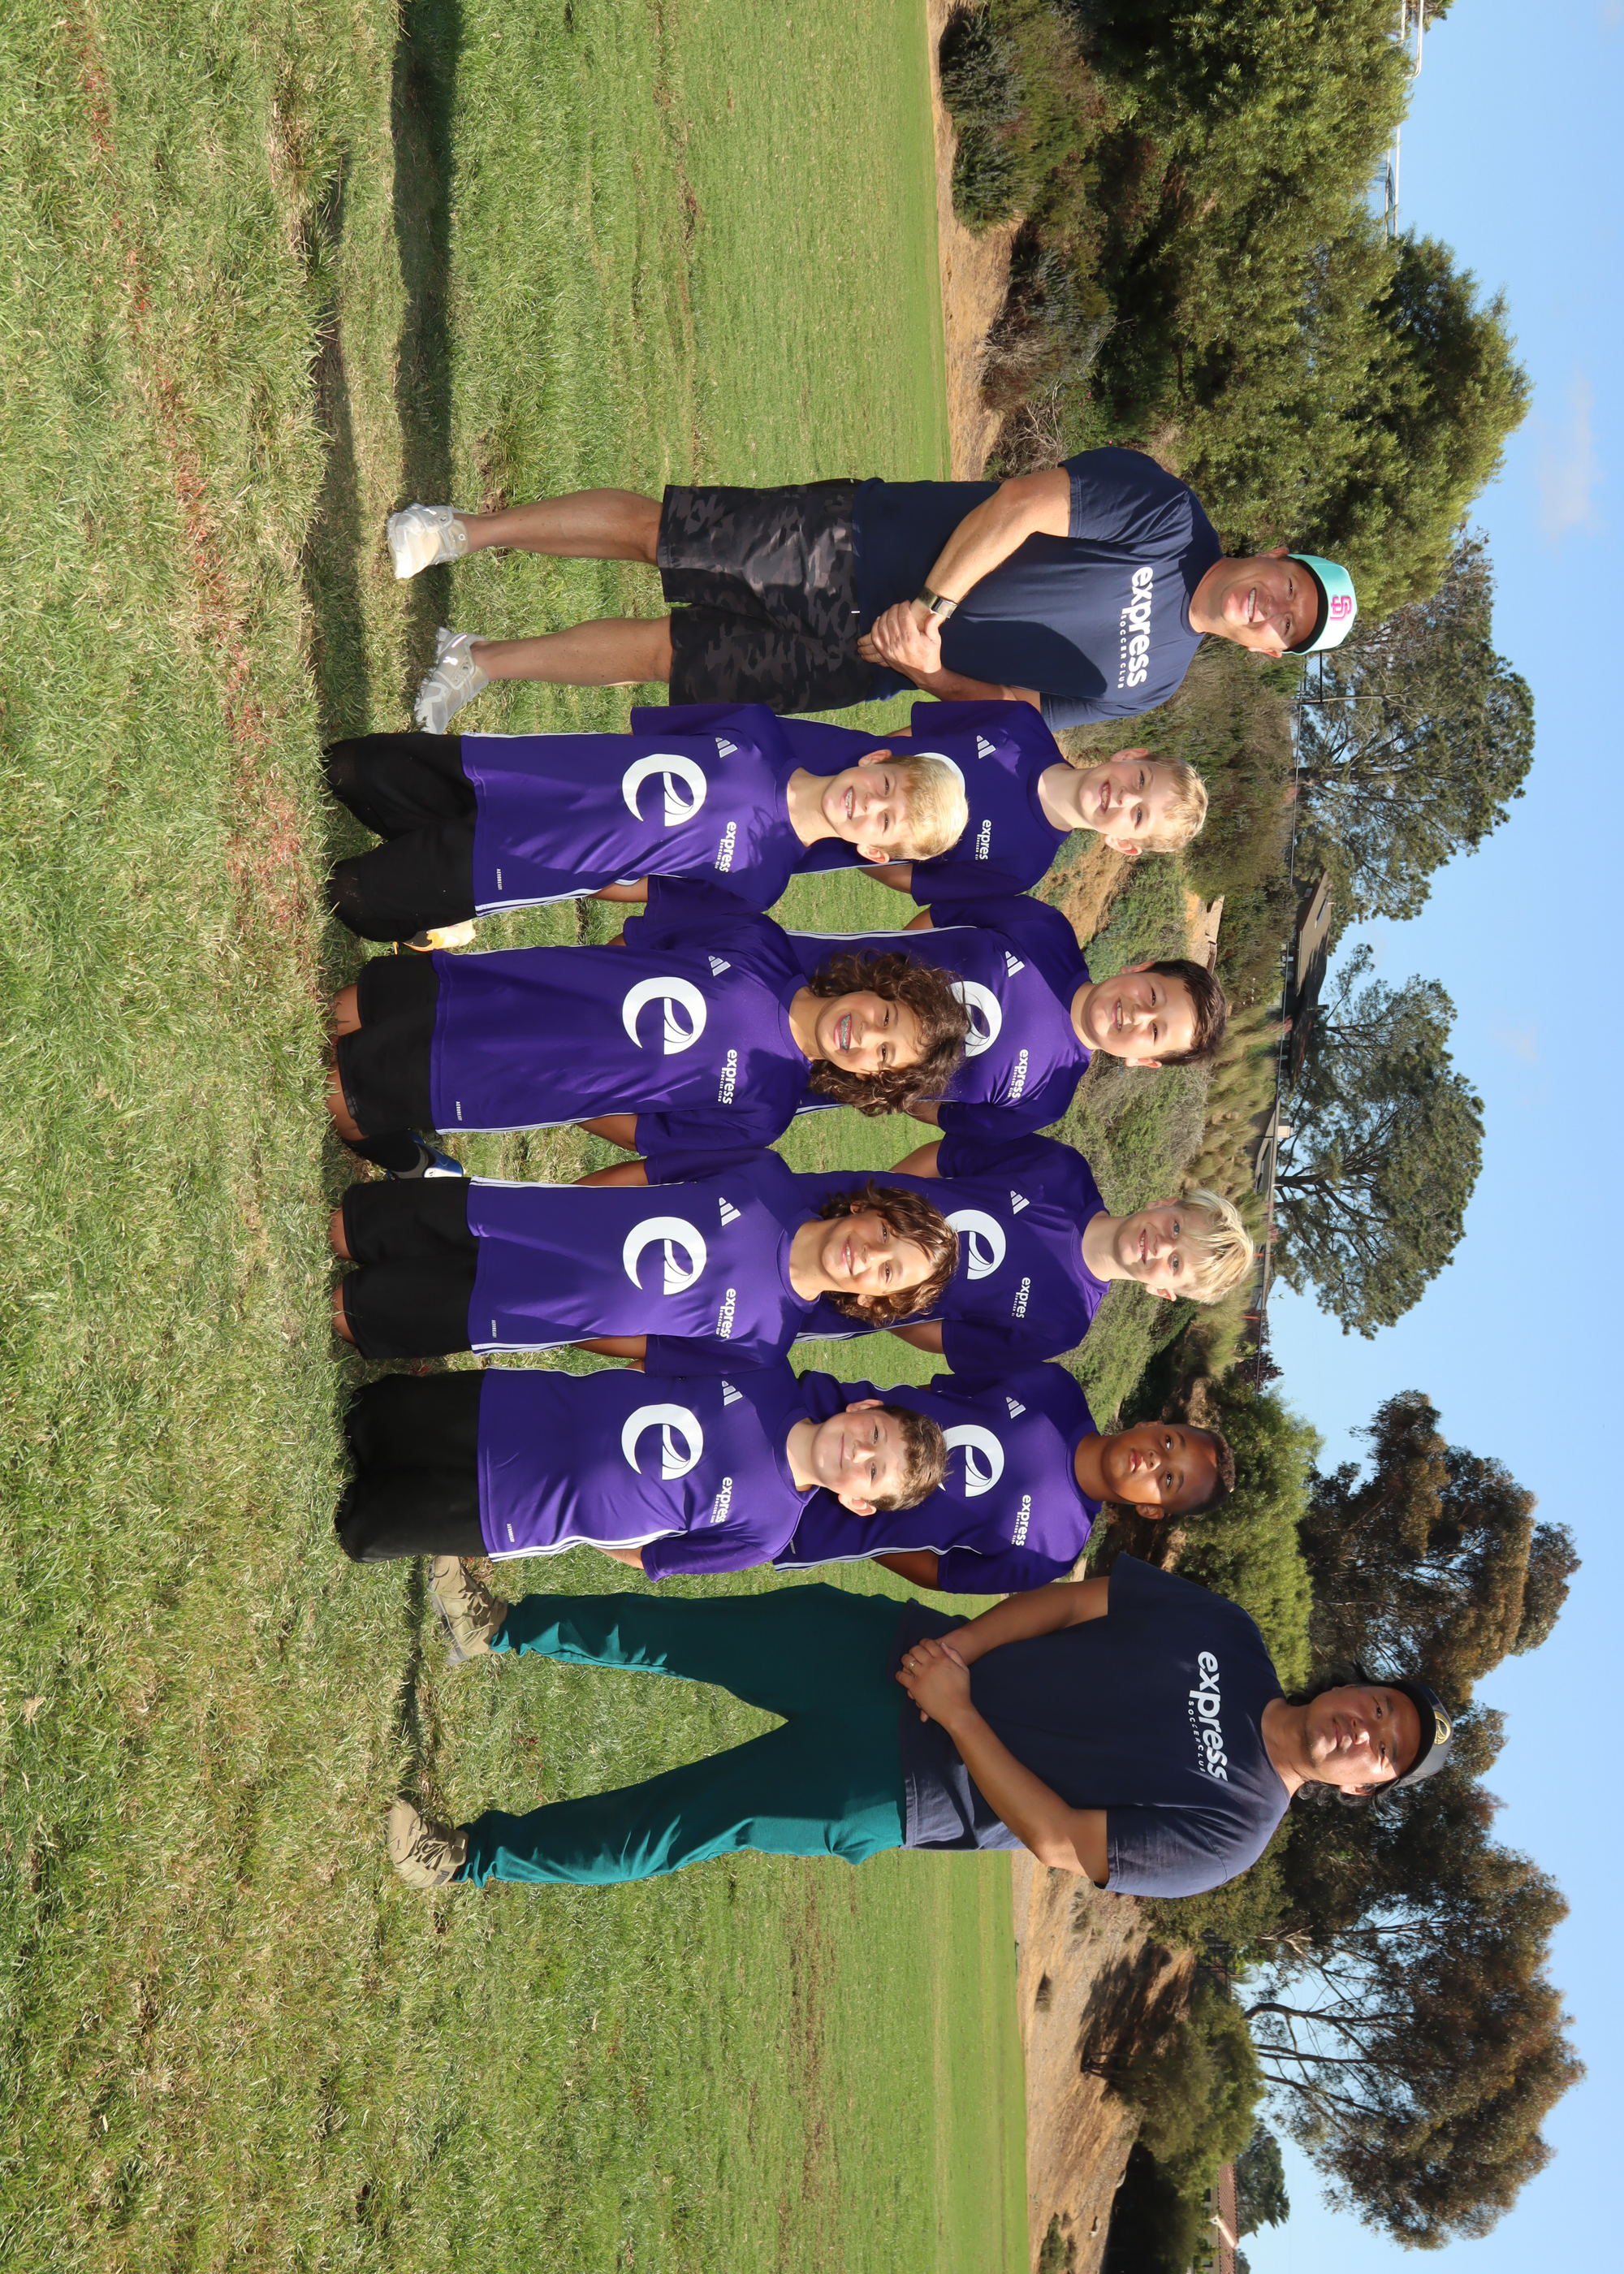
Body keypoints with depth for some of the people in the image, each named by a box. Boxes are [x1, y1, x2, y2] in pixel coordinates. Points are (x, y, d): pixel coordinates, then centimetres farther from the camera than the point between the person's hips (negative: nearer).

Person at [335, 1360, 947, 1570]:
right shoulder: (771, 1378, -13)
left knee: (363, 1531, -3)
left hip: (521, 1510, -3)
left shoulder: (762, 1529, -20)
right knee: (380, 1412, 6)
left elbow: (643, 1557, -7)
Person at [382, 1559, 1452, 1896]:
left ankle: (479, 1855, 6)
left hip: (892, 1790, -3)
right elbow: (1069, 1599, 0)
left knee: (687, 1824, -9)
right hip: (893, 1642, 3)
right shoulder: (1225, 1633, 1)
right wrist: (961, 1643, -16)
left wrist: (960, 1715, -21)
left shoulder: (1228, 1833, -10)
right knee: (691, 1634, -9)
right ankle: (502, 1626, 8)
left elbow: (1055, 1842, -16)